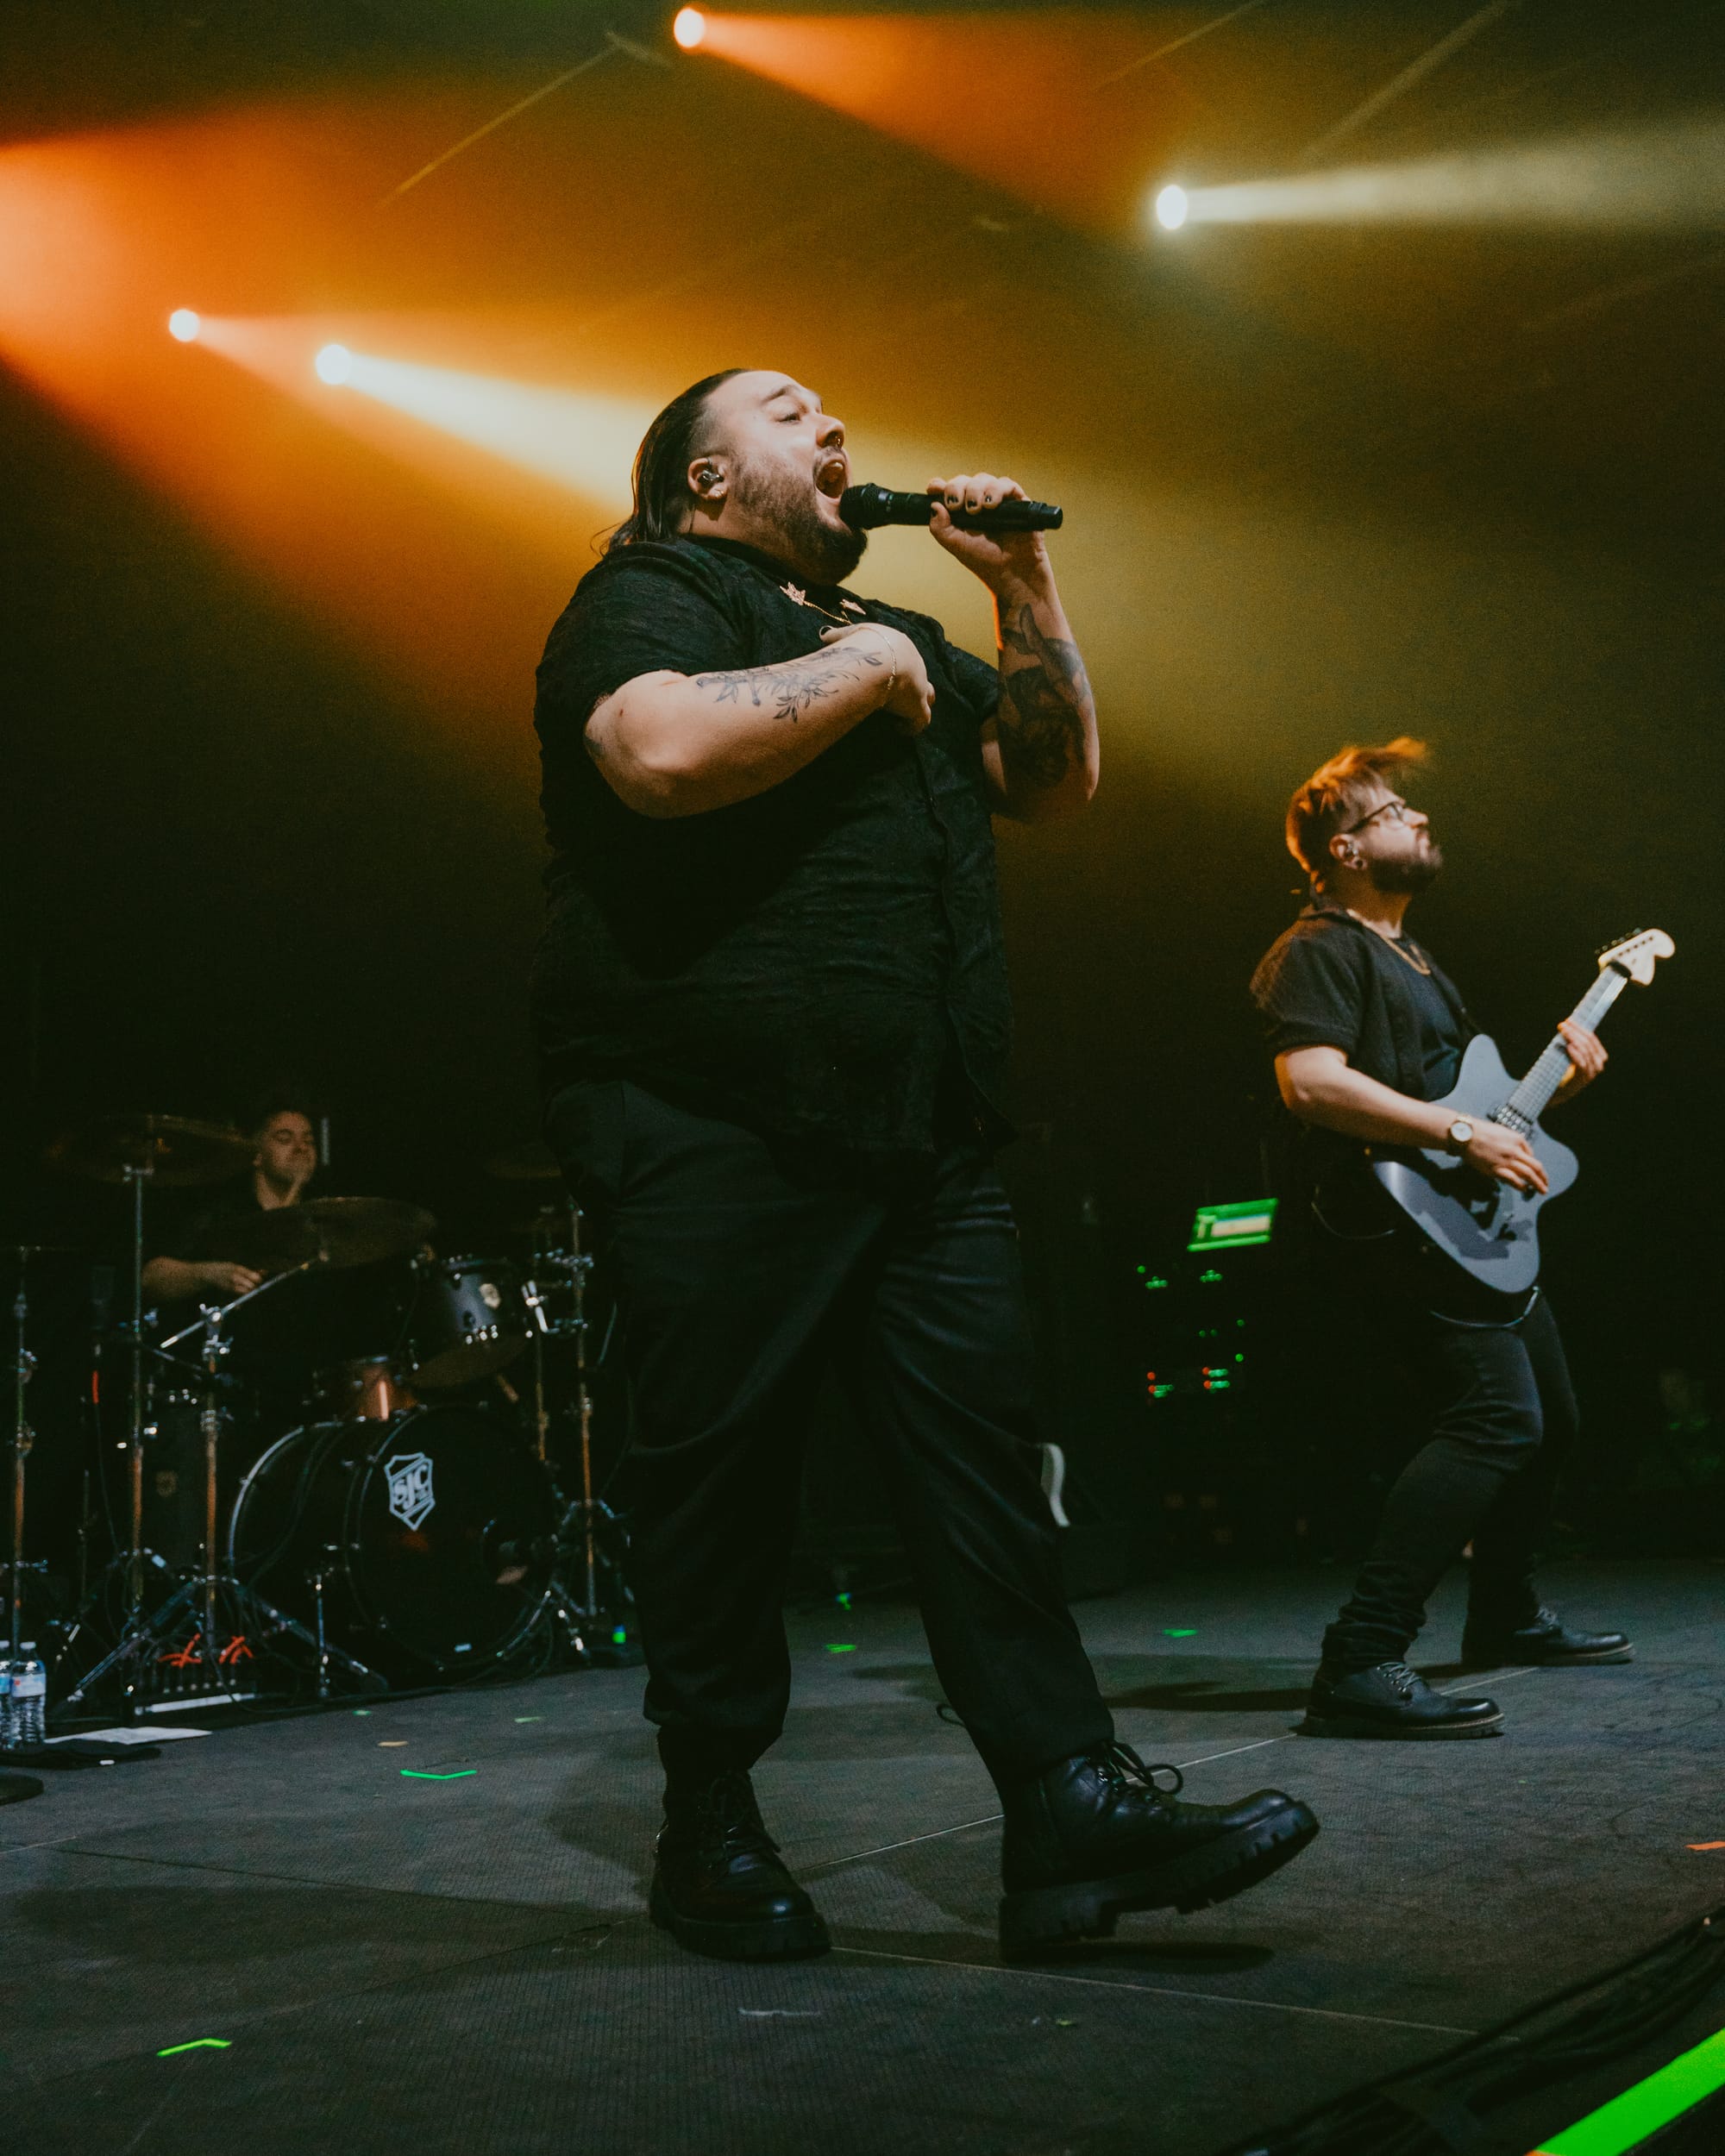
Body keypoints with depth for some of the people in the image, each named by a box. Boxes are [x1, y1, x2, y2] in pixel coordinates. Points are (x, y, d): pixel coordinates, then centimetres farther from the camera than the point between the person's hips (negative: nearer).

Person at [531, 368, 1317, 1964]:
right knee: (724, 1486, 0)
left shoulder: (893, 635, 28)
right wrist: (862, 669, -6)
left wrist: (1025, 589, 15)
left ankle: (1076, 1815, 0)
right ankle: (713, 1843, 14)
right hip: (722, 1137, -7)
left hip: (930, 1149, 7)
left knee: (987, 1460, 0)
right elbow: (668, 752, -20)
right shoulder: (647, 601, 3)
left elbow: (1055, 784, 24)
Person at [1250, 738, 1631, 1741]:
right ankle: (1362, 1664, -28)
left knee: (1550, 1420, 19)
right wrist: (1461, 1133, -24)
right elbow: (1310, 1082, -24)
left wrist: (1559, 1070, 12)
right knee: (1497, 1414, -24)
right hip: (1395, 1232, -11)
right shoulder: (1318, 951, -9)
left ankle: (1508, 1617, 38)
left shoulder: (1416, 960, 24)